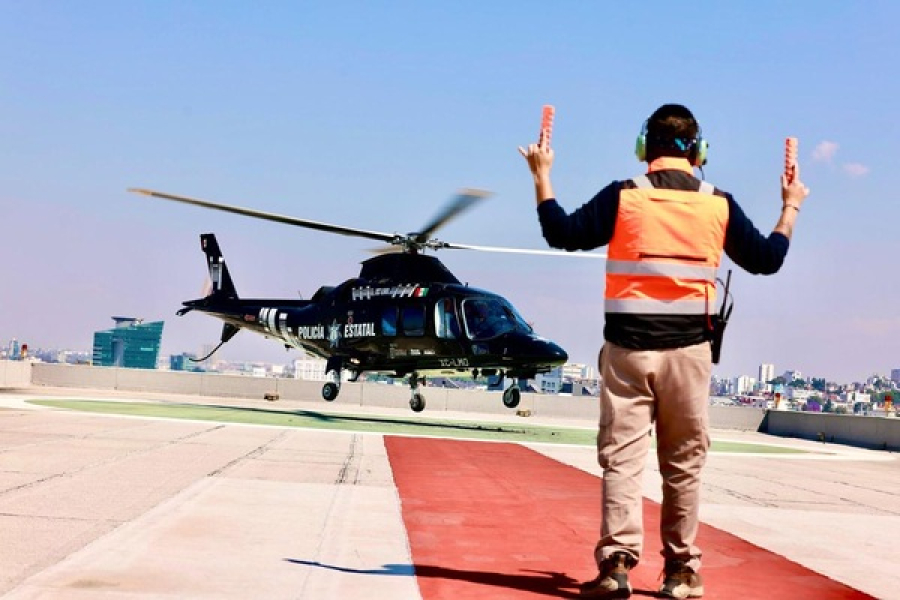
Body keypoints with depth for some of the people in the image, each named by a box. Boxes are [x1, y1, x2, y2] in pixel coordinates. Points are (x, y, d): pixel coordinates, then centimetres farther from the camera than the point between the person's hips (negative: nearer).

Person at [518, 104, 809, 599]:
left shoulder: (623, 196, -3)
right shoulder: (718, 204, 2)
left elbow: (563, 233, -1)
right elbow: (766, 259, 12)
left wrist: (542, 176, 12)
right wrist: (791, 206, 28)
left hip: (628, 348, -1)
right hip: (689, 350, 1)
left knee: (622, 456, 1)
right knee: (683, 463, 9)